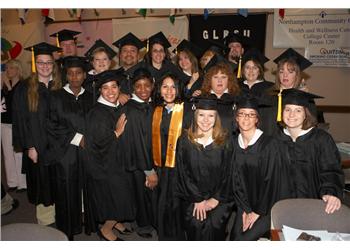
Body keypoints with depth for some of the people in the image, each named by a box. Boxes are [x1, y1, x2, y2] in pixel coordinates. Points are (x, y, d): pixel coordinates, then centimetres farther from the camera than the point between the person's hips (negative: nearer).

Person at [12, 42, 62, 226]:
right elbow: (20, 121, -5)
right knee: (43, 185, 7)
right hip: (37, 147, -2)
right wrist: (29, 147, -10)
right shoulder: (24, 90, -3)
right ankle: (46, 222, 24)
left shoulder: (60, 88, 5)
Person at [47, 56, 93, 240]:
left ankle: (89, 224, 24)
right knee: (67, 192, 3)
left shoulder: (90, 97, 11)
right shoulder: (56, 97, 1)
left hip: (88, 151, 3)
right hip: (65, 152, -2)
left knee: (88, 189, 5)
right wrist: (77, 138, -10)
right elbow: (52, 126, -5)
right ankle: (67, 230, 21)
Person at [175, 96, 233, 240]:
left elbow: (226, 174, 1)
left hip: (217, 199, 0)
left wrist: (215, 199, -8)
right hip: (191, 198, 0)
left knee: (213, 225, -19)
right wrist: (198, 199, -7)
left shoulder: (224, 142, 2)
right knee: (196, 226, -18)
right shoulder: (184, 141, 1)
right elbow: (183, 173, -1)